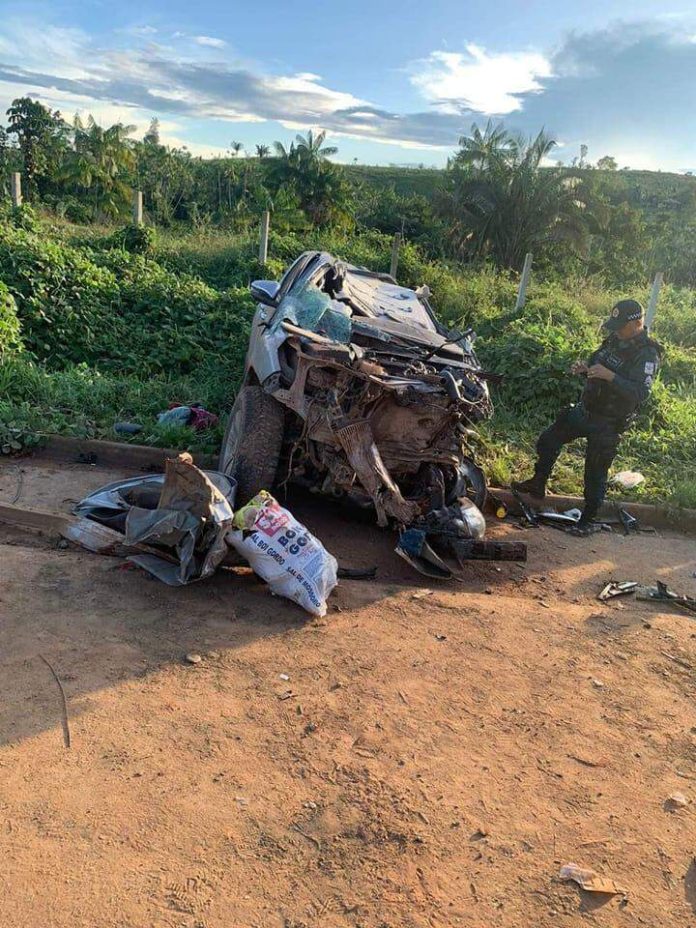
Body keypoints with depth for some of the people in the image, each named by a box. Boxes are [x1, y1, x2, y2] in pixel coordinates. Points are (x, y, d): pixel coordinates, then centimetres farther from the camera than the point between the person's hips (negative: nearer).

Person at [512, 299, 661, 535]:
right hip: (585, 409, 8)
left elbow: (640, 393, -29)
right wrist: (584, 368, -5)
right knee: (548, 441, 13)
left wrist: (610, 376, -37)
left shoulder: (647, 355, -19)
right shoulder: (614, 341, 4)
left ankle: (588, 520, 17)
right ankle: (538, 485, 31)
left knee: (596, 472, 2)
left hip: (608, 424, -8)